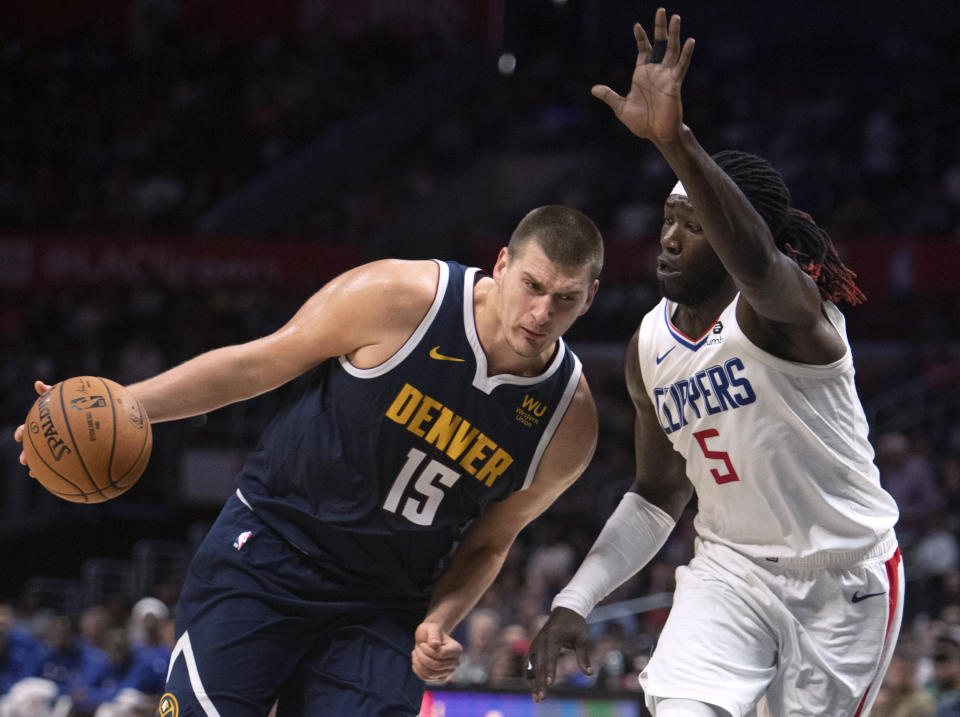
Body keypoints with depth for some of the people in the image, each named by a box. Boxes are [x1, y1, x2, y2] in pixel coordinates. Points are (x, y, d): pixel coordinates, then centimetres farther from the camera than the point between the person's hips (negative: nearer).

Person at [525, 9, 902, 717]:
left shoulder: (786, 306, -19)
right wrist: (575, 600, 4)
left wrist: (674, 139, -62)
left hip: (844, 581, -5)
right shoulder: (651, 346, 3)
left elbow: (756, 263, -47)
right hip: (731, 570, 5)